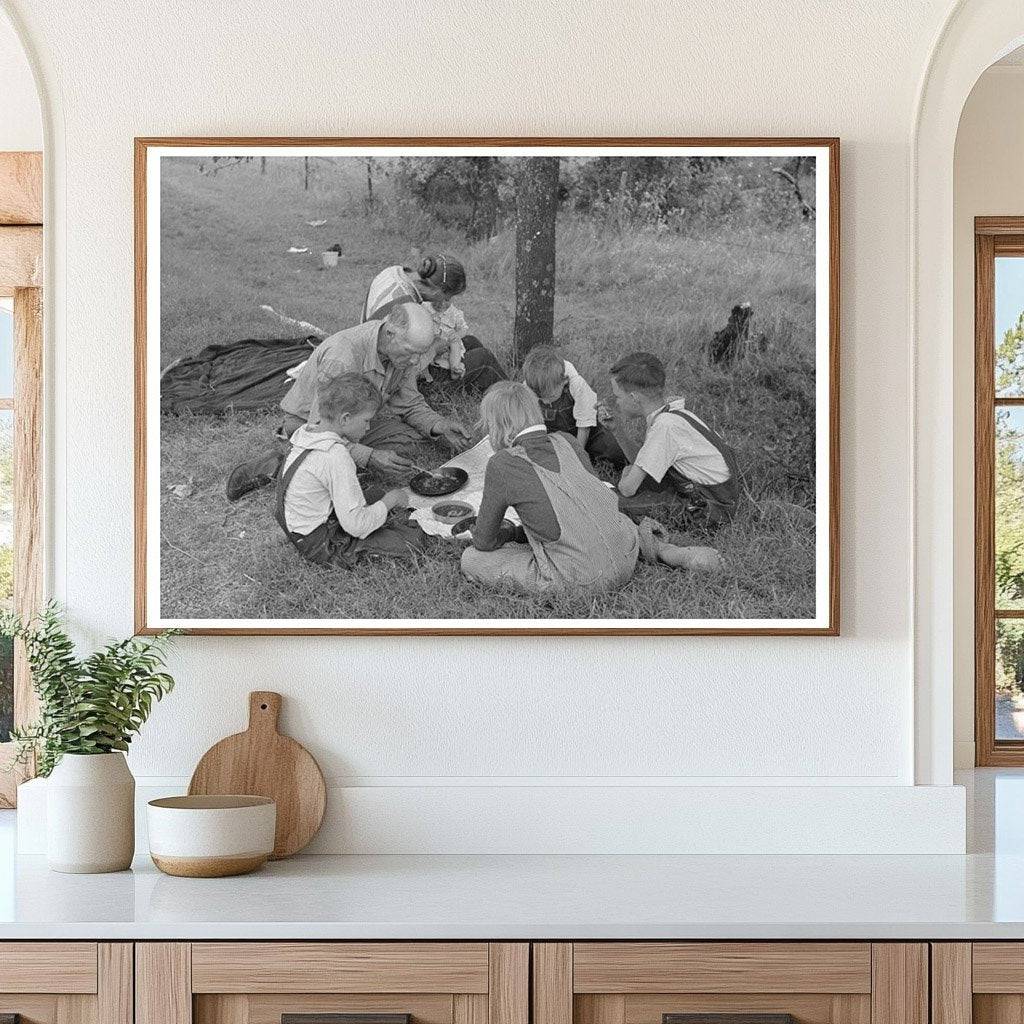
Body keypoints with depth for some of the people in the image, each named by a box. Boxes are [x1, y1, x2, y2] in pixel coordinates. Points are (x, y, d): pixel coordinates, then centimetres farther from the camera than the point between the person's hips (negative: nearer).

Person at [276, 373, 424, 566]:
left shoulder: (308, 432, 0)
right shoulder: (336, 457, -29)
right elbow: (356, 525, -28)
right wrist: (389, 501, -12)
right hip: (323, 547, -9)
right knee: (413, 538, -11)